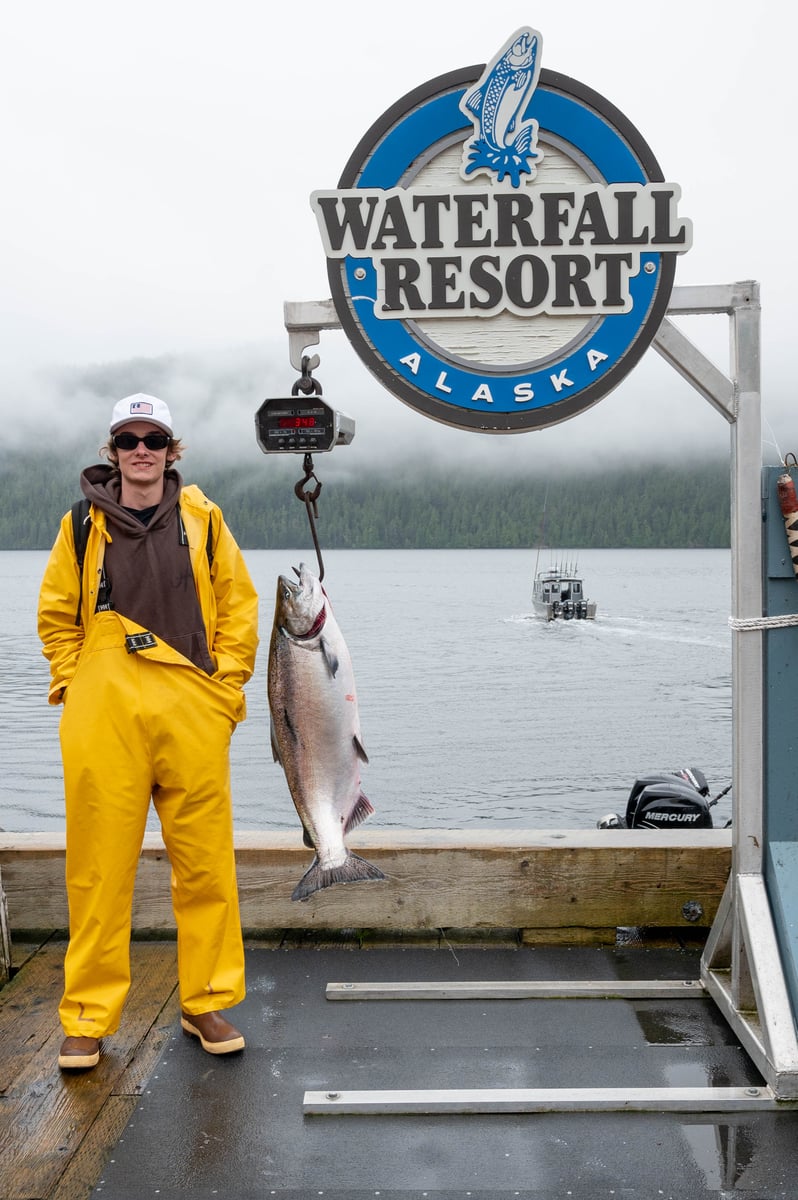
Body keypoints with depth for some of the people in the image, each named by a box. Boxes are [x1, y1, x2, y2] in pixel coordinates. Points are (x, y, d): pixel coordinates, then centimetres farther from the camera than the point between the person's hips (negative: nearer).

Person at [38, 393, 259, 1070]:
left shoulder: (202, 518, 7)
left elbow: (239, 606, 9)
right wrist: (74, 686, 4)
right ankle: (89, 1016, 16)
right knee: (100, 866, 3)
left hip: (194, 715, 1)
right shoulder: (84, 525, 7)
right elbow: (57, 615, 14)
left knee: (205, 863, 5)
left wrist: (227, 686, 2)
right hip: (103, 716, 0)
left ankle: (206, 1003, 21)